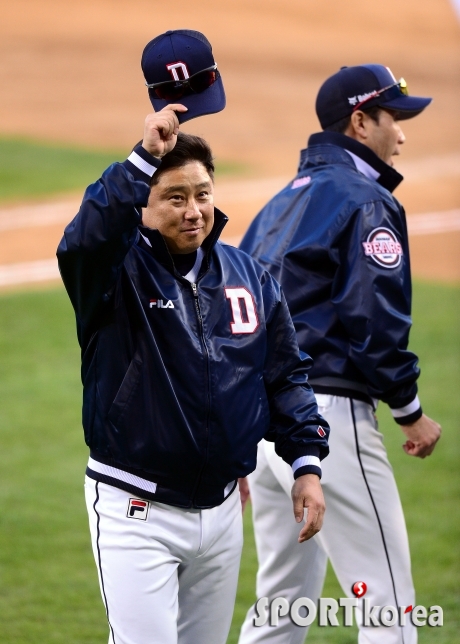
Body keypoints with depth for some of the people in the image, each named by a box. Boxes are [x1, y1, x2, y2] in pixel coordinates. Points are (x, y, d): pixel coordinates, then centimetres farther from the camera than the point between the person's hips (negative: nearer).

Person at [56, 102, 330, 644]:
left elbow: (285, 375, 12)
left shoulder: (249, 276, 7)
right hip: (137, 514, -6)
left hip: (221, 511, 6)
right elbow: (87, 237, -34)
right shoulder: (119, 269, -9)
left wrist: (306, 463, 2)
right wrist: (144, 159, -41)